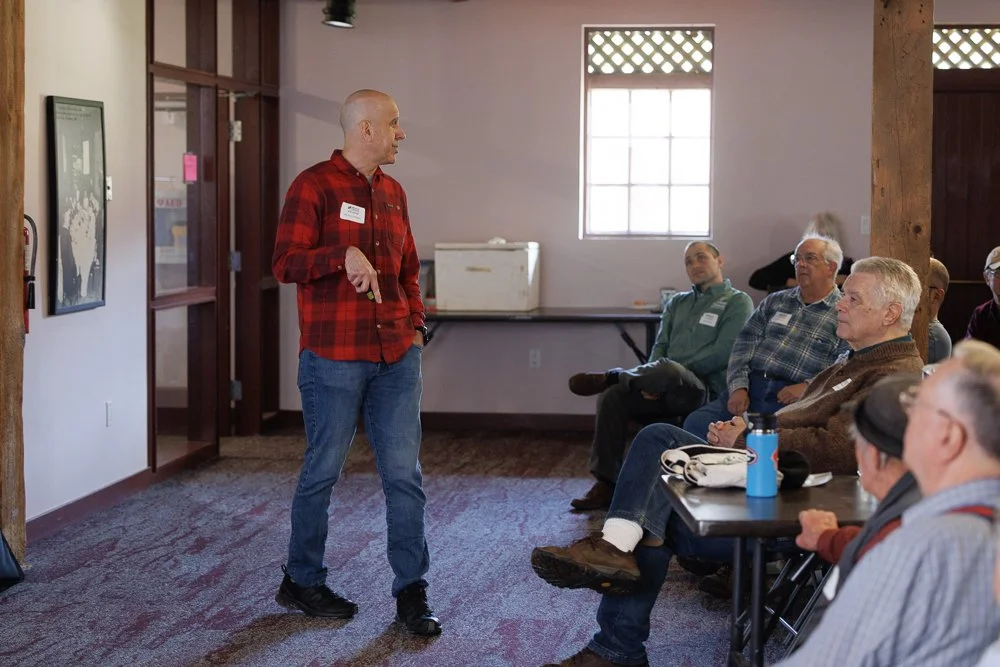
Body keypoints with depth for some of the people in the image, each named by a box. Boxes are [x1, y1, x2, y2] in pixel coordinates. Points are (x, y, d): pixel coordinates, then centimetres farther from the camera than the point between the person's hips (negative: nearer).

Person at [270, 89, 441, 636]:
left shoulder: (393, 192, 14)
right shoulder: (314, 186, -6)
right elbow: (284, 263, -12)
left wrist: (415, 323, 11)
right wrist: (344, 254, -25)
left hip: (396, 358, 6)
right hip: (334, 359, -6)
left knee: (404, 473, 4)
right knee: (322, 472, 5)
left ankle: (411, 591, 12)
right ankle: (301, 582, 22)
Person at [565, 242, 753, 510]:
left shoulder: (737, 301, 6)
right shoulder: (677, 303, 26)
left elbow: (723, 352, -8)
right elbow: (660, 346, 17)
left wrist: (675, 373, -12)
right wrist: (651, 381, -5)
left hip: (705, 390, -6)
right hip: (667, 389, 6)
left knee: (666, 369, -39)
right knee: (612, 397, -20)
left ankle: (612, 376, -12)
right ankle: (605, 485, -18)